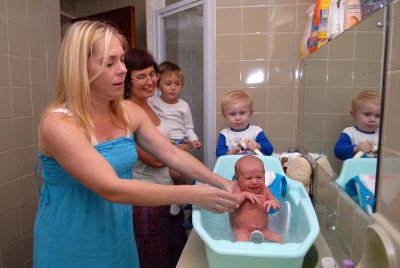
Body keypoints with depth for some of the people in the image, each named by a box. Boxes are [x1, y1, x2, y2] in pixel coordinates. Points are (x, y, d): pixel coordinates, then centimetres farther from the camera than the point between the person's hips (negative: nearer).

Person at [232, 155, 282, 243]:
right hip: (242, 230, -4)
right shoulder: (238, 191, -8)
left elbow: (278, 205, 6)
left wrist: (272, 202, -18)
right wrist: (244, 194, -24)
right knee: (242, 241, -32)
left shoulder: (265, 190, 3)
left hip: (263, 230, 4)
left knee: (277, 238, -12)